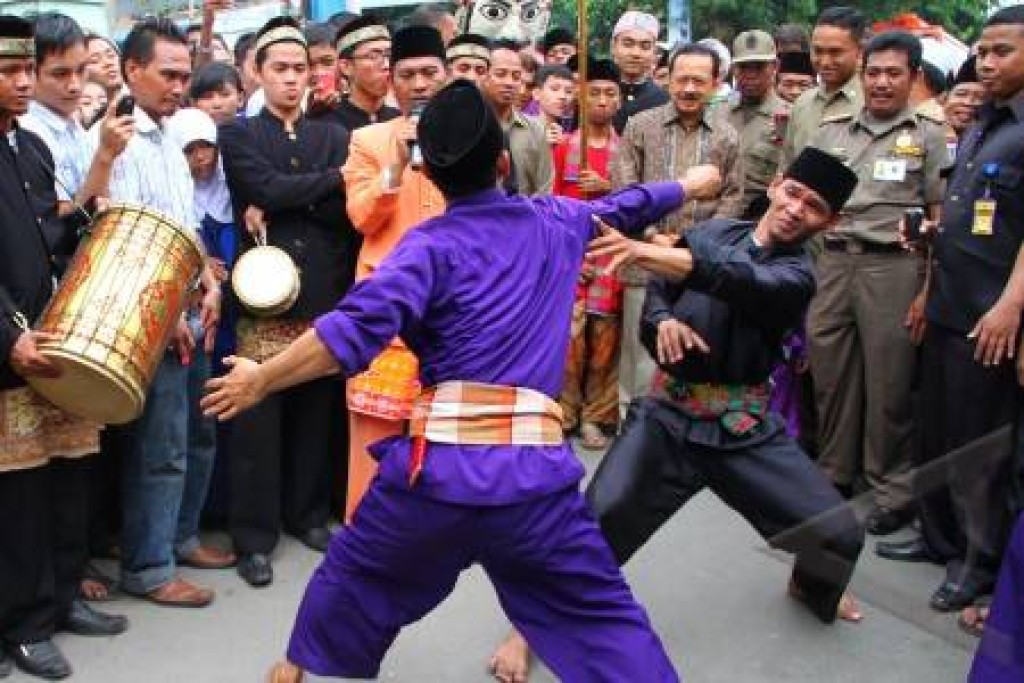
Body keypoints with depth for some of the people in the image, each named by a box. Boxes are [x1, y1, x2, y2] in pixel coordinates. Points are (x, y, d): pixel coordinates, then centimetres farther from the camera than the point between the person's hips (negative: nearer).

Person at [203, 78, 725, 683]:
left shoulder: (429, 245, 1)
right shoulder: (556, 221, 14)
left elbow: (355, 328, -13)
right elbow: (627, 206, 34)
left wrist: (260, 380, -5)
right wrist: (690, 184, 54)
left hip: (440, 460, -1)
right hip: (536, 463, 1)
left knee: (355, 574, 25)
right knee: (603, 614, 13)